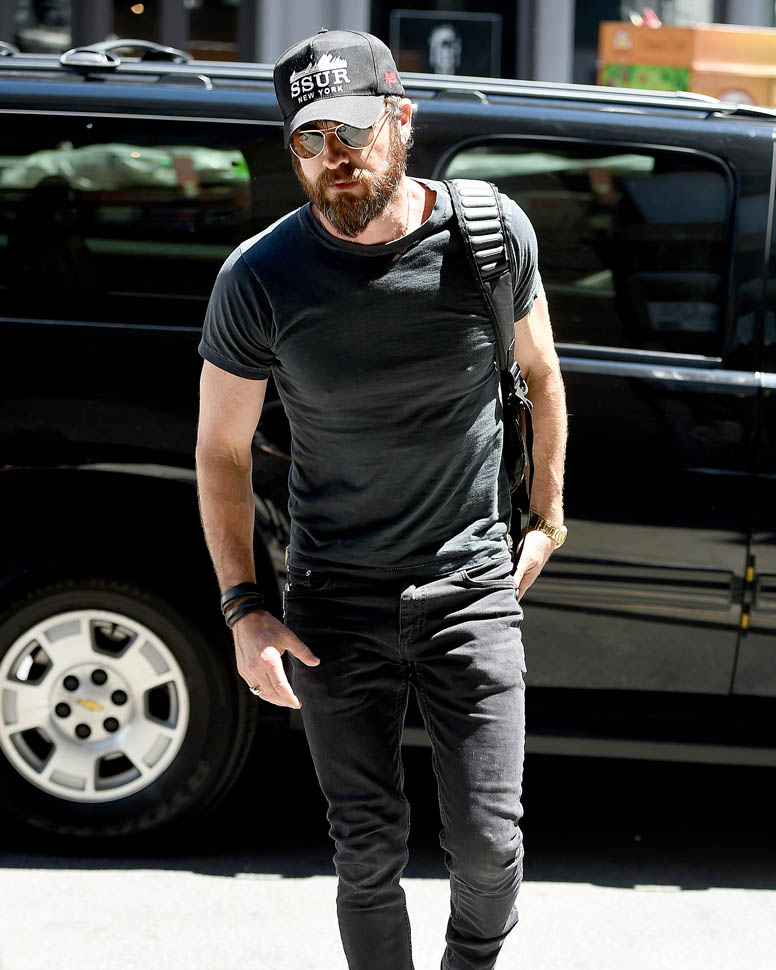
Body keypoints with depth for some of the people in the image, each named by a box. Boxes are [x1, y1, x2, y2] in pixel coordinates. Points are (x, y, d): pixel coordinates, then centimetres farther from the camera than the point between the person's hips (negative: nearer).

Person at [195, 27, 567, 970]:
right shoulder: (260, 278, -11)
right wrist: (242, 609, -5)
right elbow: (220, 451, 0)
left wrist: (547, 517, 15)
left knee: (487, 845, 1)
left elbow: (539, 371, 11)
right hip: (334, 602, 0)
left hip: (471, 584, 1)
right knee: (368, 854, 6)